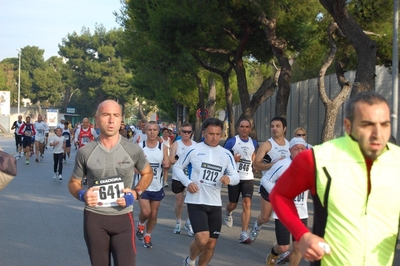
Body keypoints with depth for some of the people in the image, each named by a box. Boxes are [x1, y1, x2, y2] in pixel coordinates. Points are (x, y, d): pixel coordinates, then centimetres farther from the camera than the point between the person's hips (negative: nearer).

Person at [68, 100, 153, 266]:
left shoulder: (133, 150, -4)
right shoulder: (85, 152, -5)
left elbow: (148, 173, 13)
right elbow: (73, 183, 8)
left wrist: (136, 193, -5)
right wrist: (82, 195, -15)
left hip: (123, 217, 0)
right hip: (94, 218, 0)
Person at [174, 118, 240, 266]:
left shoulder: (226, 154, 4)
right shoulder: (194, 150, -5)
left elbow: (236, 177, 5)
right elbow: (177, 167, 5)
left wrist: (229, 178, -20)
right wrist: (187, 182, -12)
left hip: (215, 204, 4)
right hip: (196, 202, -4)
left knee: (211, 244, 9)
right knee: (202, 239, -18)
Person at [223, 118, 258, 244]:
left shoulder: (254, 143, 7)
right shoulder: (232, 141, -6)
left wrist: (253, 162, 10)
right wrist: (232, 159, -20)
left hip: (248, 178, 2)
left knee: (247, 204, -13)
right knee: (233, 204, 11)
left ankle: (244, 234, -14)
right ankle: (228, 213, 50)